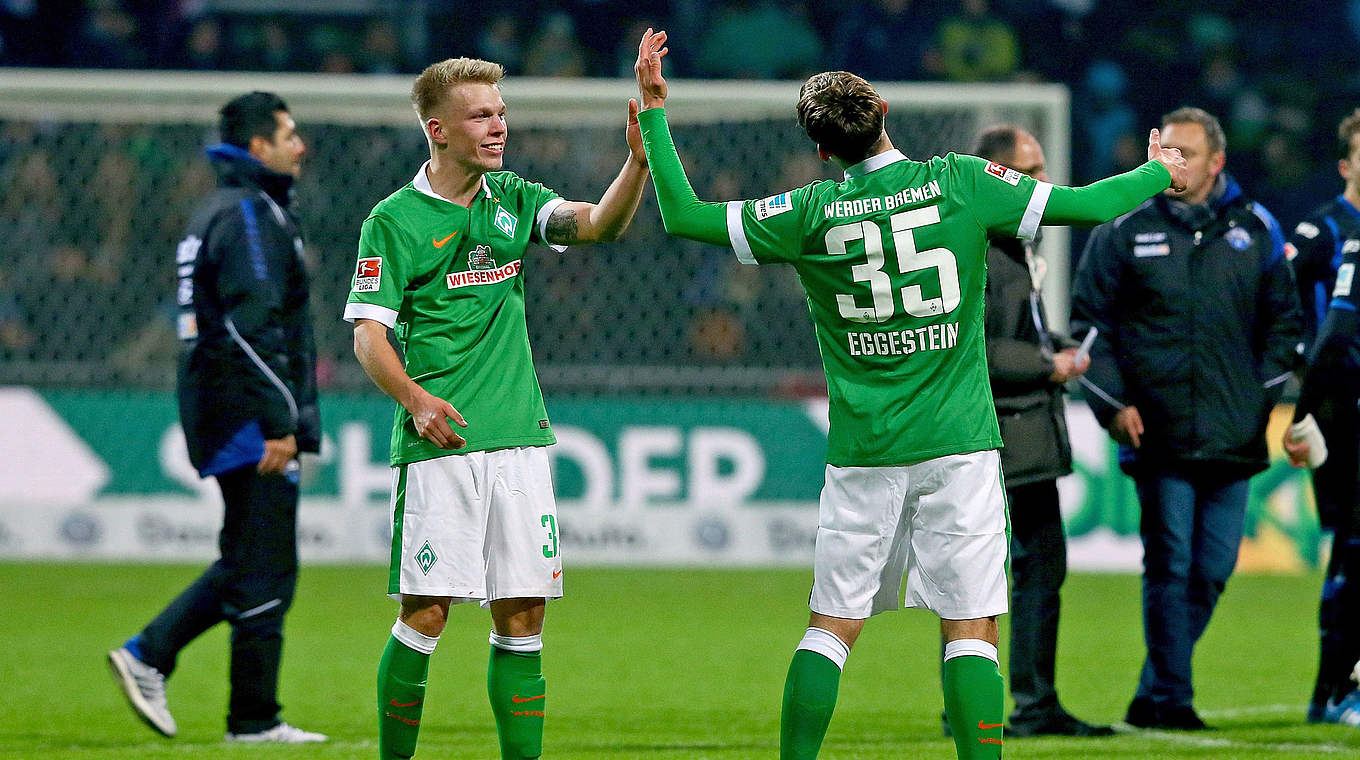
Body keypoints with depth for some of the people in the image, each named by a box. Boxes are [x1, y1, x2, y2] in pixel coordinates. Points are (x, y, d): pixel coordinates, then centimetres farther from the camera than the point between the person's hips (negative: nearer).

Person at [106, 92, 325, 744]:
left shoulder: (214, 213, 19)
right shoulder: (250, 214, -13)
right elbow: (253, 325, -22)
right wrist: (281, 423, -25)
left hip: (215, 414, 10)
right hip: (250, 417, -10)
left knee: (246, 564, 16)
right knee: (265, 571, -5)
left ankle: (148, 655, 10)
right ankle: (254, 720, -2)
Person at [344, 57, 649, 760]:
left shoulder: (512, 200, 12)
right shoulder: (395, 219, -1)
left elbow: (600, 224, -2)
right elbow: (368, 334, -4)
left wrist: (639, 160, -20)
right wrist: (415, 398, -20)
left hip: (519, 438, 5)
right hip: (440, 440, -5)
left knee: (522, 613, 3)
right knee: (426, 614, -7)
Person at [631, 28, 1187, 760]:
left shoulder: (812, 212, -2)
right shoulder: (960, 183, -4)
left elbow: (684, 215, 3)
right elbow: (1085, 205, 1)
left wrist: (654, 109, 11)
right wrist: (1159, 172, 20)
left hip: (863, 453, 1)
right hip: (956, 445, -1)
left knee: (831, 626, 8)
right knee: (969, 629, -2)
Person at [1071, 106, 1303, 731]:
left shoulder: (1255, 232, 9)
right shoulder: (1124, 233, 3)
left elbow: (1284, 322, 18)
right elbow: (1089, 322, 5)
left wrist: (1262, 392, 6)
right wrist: (1112, 403, -4)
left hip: (1233, 438, 3)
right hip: (1157, 434, -3)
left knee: (1212, 571, 5)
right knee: (1169, 566, -7)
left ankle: (1152, 695, 18)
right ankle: (1171, 698, -3)